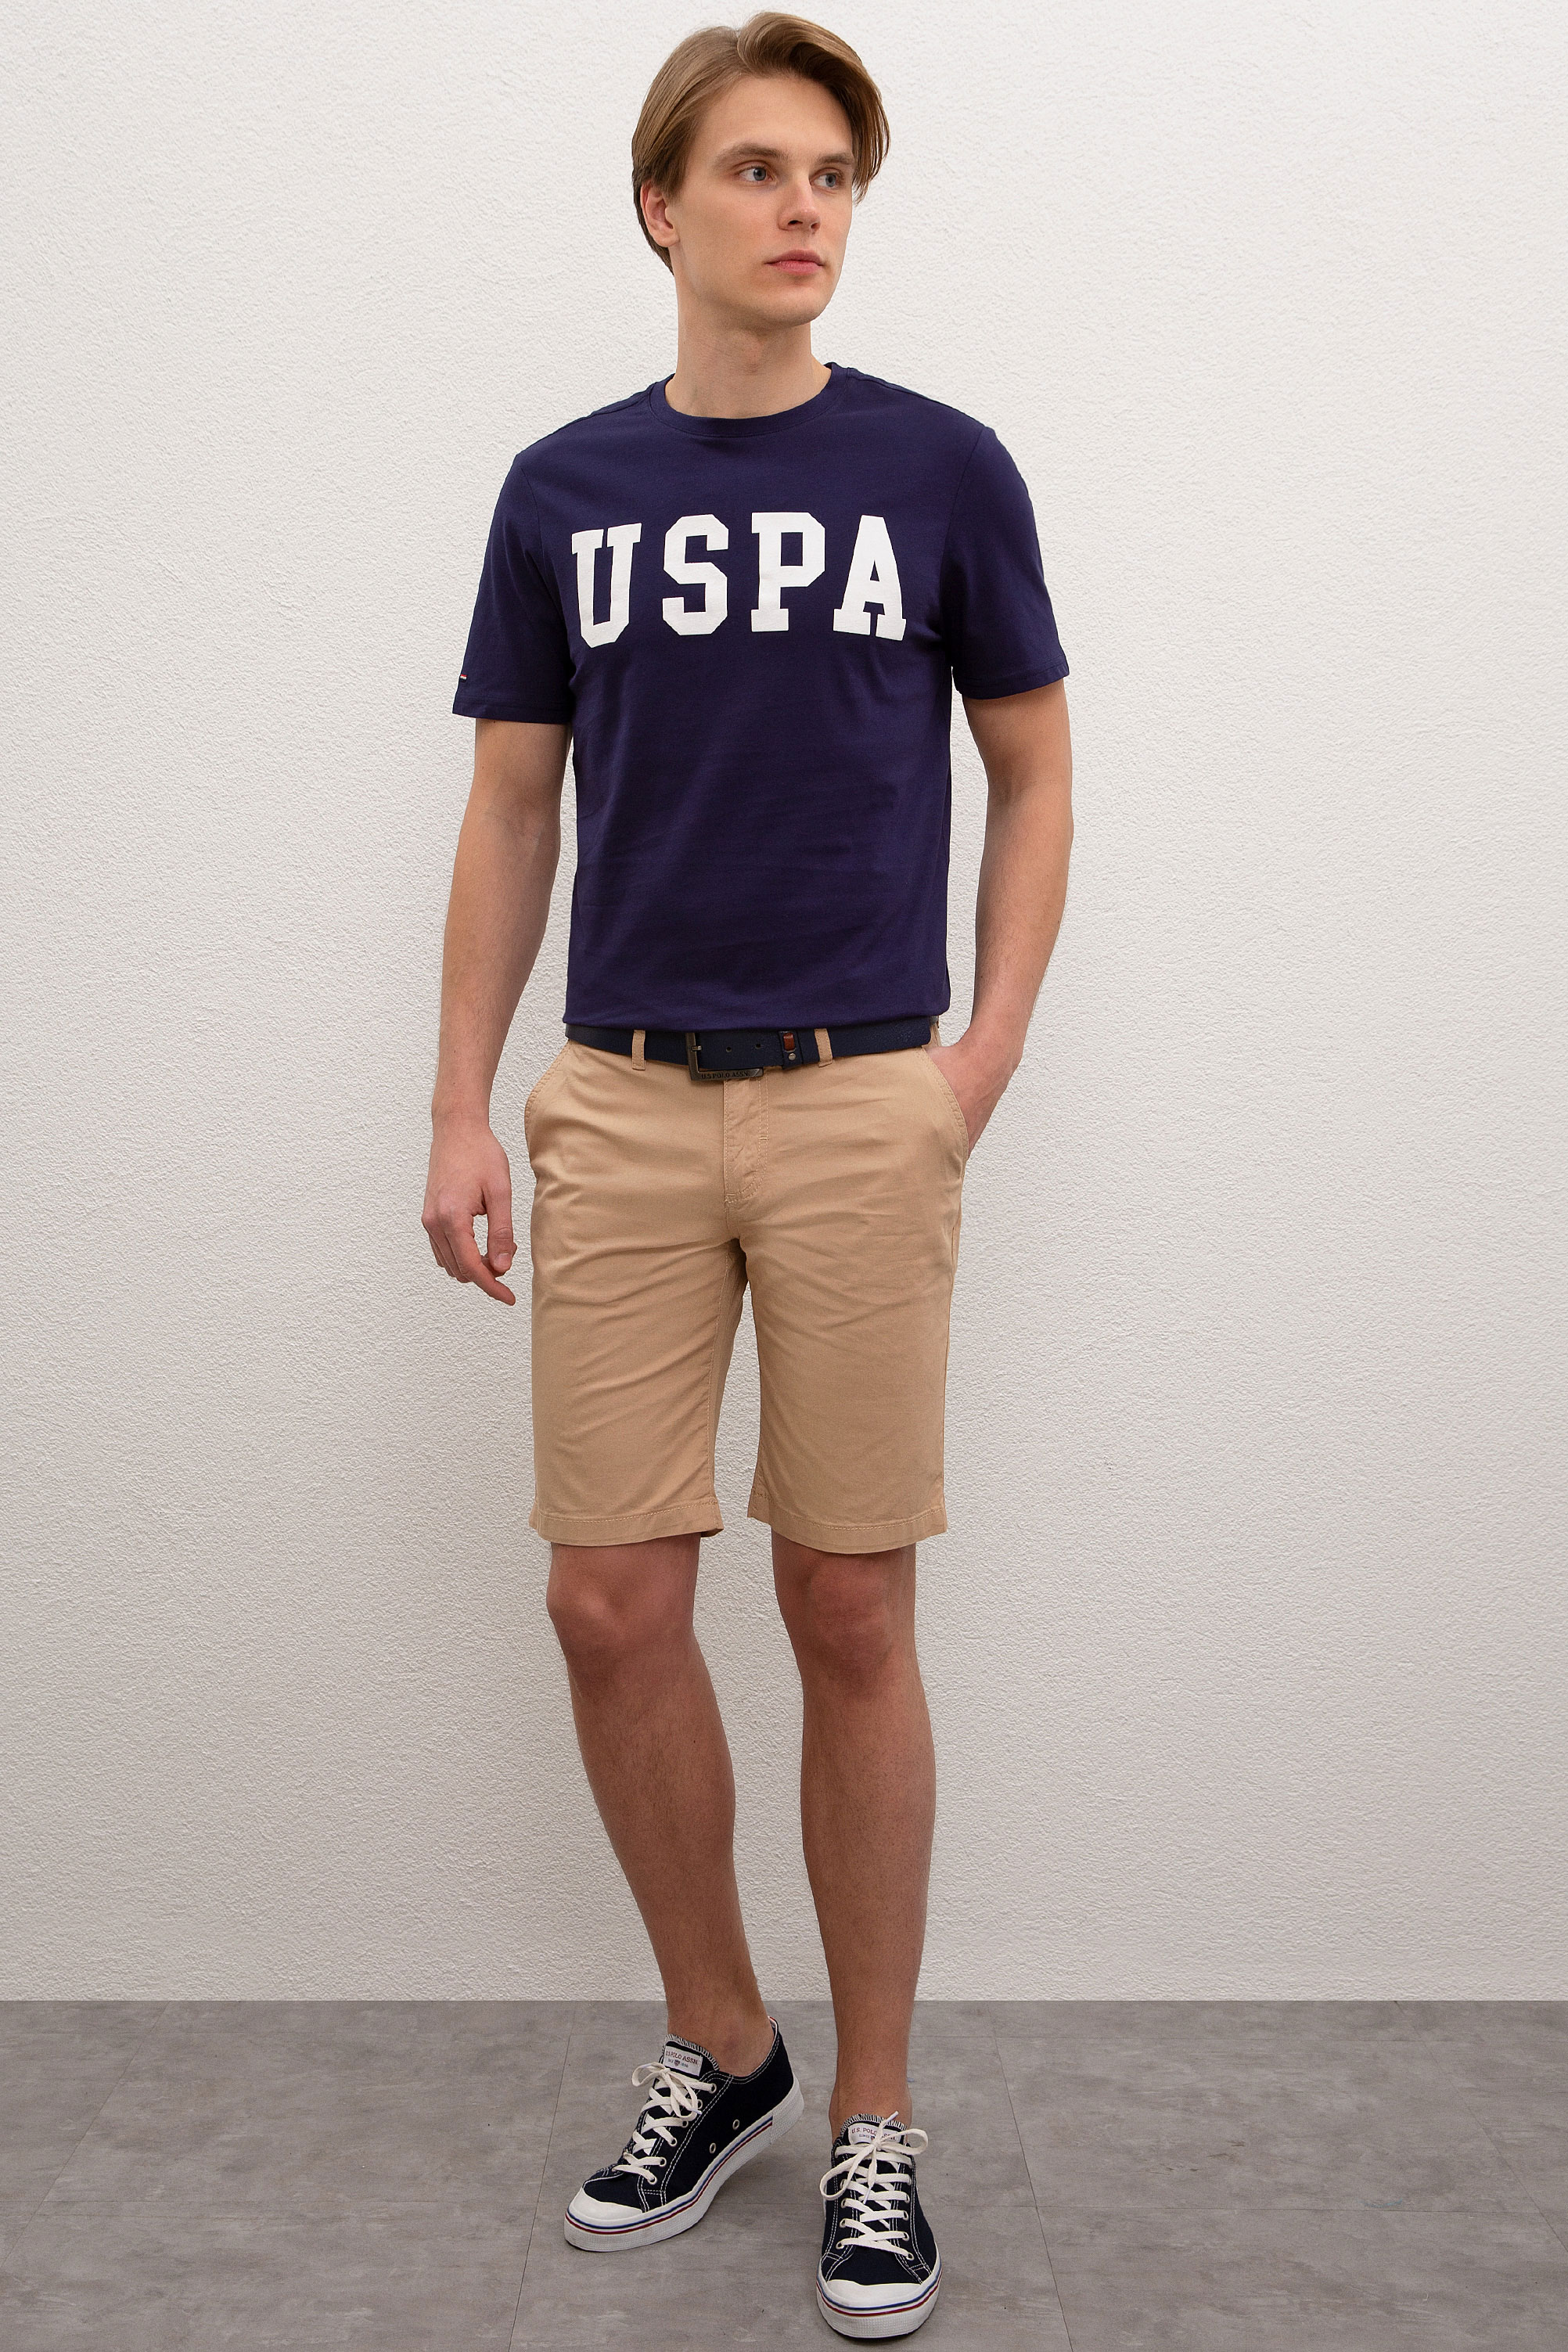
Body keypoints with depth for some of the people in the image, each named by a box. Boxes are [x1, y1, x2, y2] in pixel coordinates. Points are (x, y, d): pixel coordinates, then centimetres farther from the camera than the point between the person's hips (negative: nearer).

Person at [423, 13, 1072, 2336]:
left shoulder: (943, 468, 2)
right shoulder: (561, 490, 8)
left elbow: (1035, 776, 7)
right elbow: (513, 814, 10)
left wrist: (988, 1054, -6)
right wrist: (462, 1106, 2)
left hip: (858, 1110, -2)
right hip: (620, 1111, 3)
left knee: (851, 1617, 2)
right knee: (611, 1604, 3)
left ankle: (874, 2116, 19)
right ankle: (718, 2053, 25)